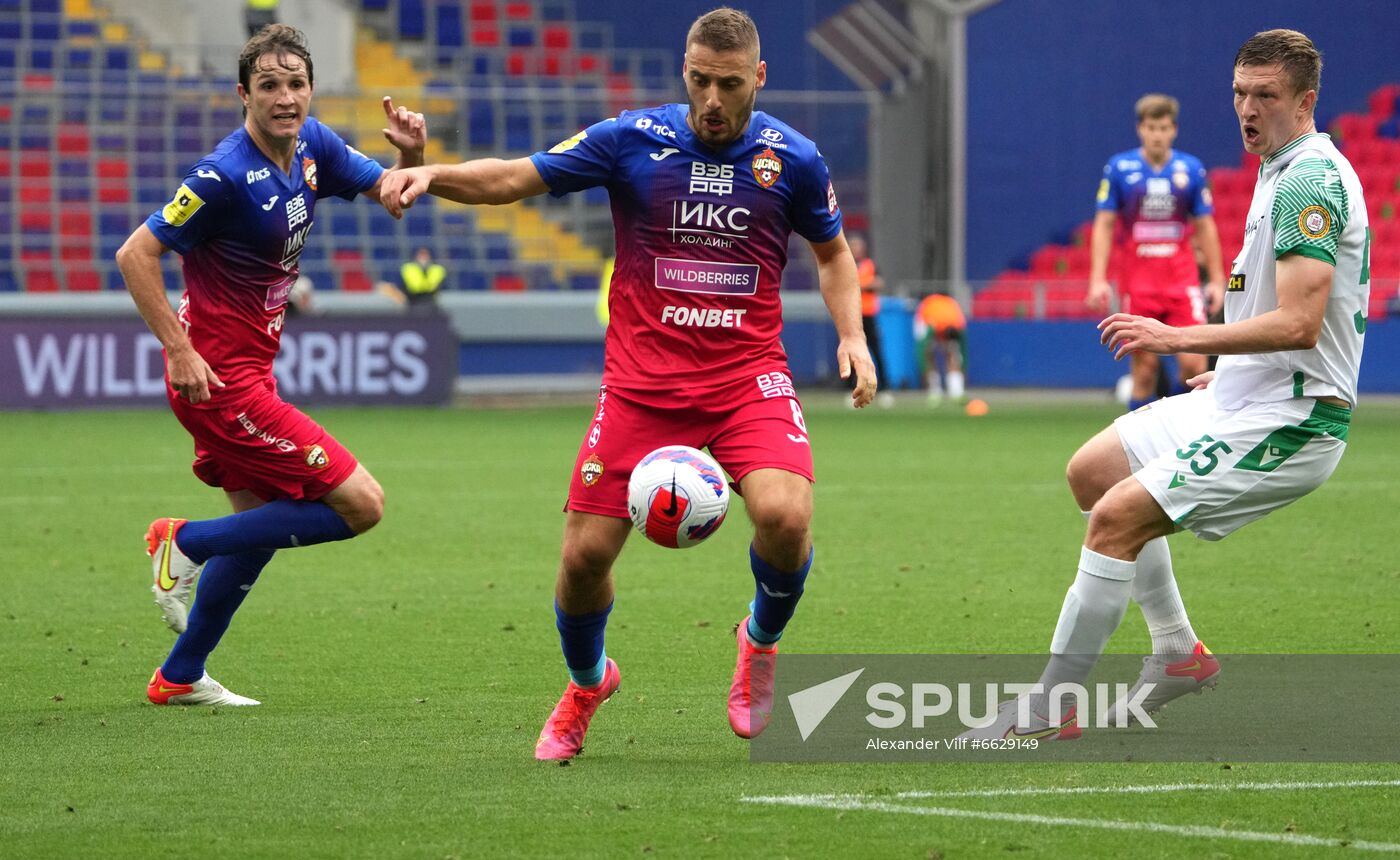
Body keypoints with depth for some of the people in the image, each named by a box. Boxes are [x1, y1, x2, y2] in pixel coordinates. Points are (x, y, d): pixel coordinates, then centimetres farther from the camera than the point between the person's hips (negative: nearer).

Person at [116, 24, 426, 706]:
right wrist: (179, 351, -23)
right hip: (219, 378, -10)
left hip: (250, 369, 10)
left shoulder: (312, 146, 2)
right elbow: (135, 254, -20)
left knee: (261, 527, 23)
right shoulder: (226, 176, -22)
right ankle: (186, 543, -1)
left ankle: (179, 677, 34)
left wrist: (411, 155, -9)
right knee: (360, 505, -10)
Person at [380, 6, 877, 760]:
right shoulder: (632, 139, -4)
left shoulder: (792, 158, 0)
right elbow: (515, 179, -1)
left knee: (785, 515, -26)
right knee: (585, 553, -5)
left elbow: (832, 252, 16)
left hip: (747, 376, 0)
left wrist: (851, 336, 0)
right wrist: (433, 174, -18)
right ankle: (585, 684, 29)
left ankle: (760, 644, 8)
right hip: (641, 380, 0)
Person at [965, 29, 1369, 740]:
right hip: (1241, 400, 11)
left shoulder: (1310, 181, -19)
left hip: (1289, 424, -11)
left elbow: (1299, 323, -28)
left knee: (1115, 517, -19)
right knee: (1091, 470, 19)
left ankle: (1049, 709, -13)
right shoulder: (1280, 172, 14)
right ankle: (1177, 652, 21)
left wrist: (1179, 339, -28)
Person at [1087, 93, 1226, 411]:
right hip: (1137, 282, -1)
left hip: (1182, 279, 1)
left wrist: (1216, 279, 5)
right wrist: (1098, 279, -7)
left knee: (1193, 362, -10)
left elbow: (1205, 226, 9)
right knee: (1144, 367, -1)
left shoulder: (1191, 169, 4)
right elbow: (1103, 225, 1)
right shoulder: (1119, 168, 0)